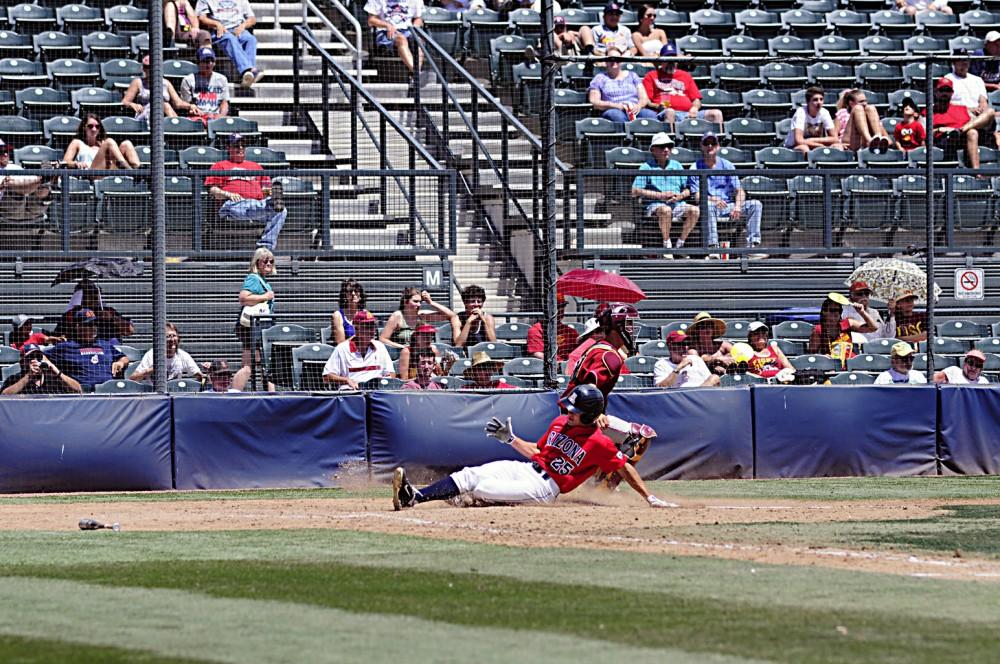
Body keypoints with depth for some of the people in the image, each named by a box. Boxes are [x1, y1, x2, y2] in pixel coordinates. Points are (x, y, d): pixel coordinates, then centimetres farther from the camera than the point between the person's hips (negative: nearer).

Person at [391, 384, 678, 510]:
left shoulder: (599, 443, -10)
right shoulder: (560, 423, 12)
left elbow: (626, 468, -4)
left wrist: (650, 499, -6)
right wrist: (510, 438, 12)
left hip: (544, 487, -7)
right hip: (528, 468, 7)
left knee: (482, 489, -25)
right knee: (470, 475, -14)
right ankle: (414, 496, -26)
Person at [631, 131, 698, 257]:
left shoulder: (676, 166, 20)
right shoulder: (646, 167, 5)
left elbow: (687, 190, 18)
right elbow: (635, 191, -5)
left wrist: (680, 196, -7)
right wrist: (660, 195, -12)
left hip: (677, 204, 4)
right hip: (653, 205, -4)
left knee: (694, 210, -25)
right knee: (666, 210, -39)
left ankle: (679, 245, -19)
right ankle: (667, 247, -30)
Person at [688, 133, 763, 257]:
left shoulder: (727, 165, 14)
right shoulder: (695, 168, 6)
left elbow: (739, 191, 6)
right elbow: (697, 197, -5)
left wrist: (737, 206, -16)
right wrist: (712, 199, -27)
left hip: (728, 206, 3)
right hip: (711, 207, -3)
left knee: (755, 204, -17)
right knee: (708, 205, -38)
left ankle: (753, 245, -28)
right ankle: (713, 248, -43)